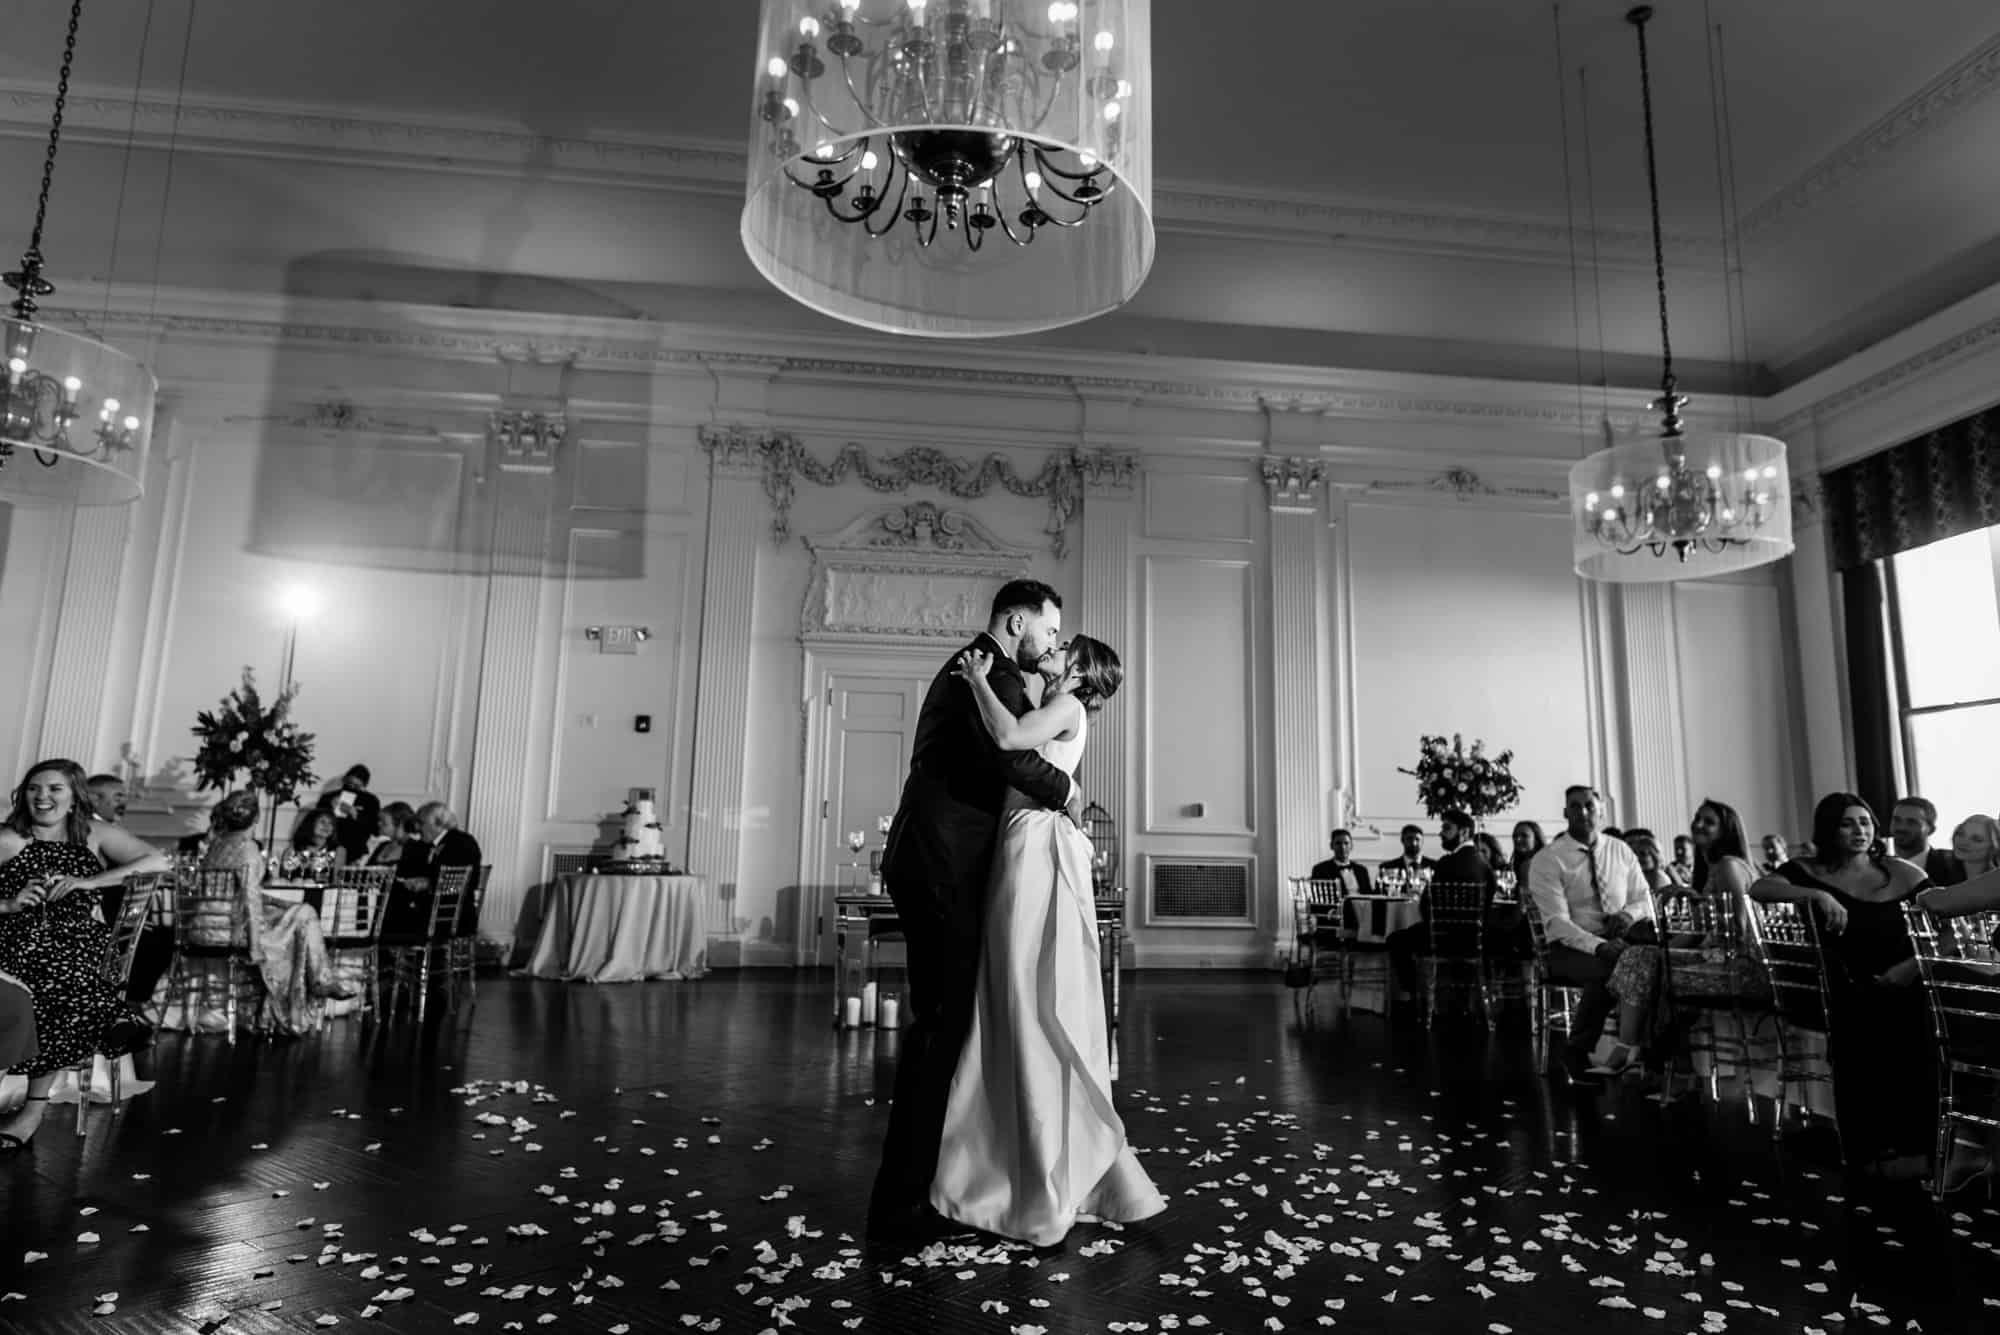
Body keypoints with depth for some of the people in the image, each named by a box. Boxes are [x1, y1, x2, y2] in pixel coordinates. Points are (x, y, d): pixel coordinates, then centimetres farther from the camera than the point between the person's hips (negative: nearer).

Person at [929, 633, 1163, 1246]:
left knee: (1037, 1012, -5)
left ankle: (1052, 1191, 3)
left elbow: (1008, 737, -20)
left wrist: (979, 679, -8)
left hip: (1039, 850, -9)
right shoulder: (1054, 714, 24)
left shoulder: (1068, 707, -2)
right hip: (1022, 849, 9)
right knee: (1016, 1012, 10)